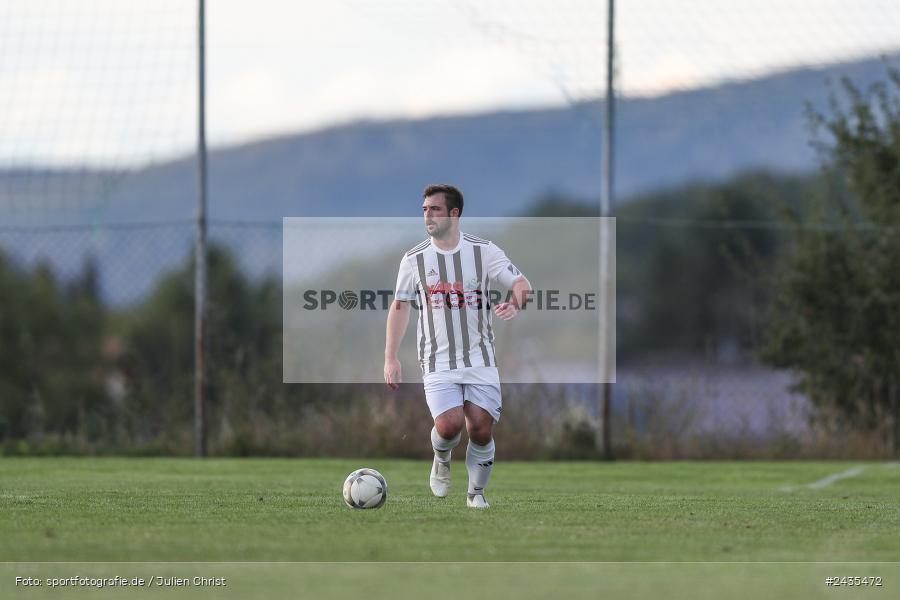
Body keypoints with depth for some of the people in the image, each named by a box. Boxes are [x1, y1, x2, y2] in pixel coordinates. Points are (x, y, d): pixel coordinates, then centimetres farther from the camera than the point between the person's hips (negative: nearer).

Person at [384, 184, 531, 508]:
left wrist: (514, 304, -26)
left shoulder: (483, 251, -1)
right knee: (449, 425, -19)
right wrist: (390, 358, 4)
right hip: (438, 362, 0)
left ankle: (476, 492, 16)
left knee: (481, 430, -7)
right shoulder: (414, 259, 2)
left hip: (480, 360, 0)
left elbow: (521, 283, -2)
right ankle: (441, 461, 15)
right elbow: (400, 305, 9)